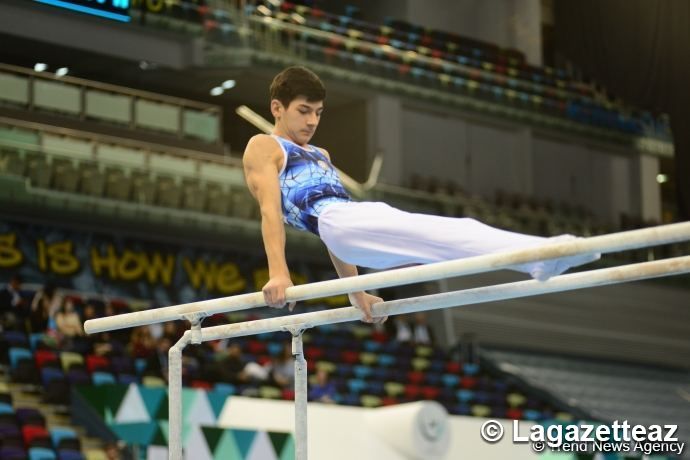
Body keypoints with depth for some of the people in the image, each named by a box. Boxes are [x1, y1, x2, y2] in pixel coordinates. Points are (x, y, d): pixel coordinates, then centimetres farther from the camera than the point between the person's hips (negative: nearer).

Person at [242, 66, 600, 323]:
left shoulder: (319, 155, 34)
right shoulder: (262, 147, 11)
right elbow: (270, 210, -5)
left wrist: (356, 291, 24)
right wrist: (278, 273, -18)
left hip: (359, 215, 8)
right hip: (337, 222, -8)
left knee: (457, 230, -13)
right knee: (430, 234, -28)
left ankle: (541, 258, -31)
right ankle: (540, 255, -45)